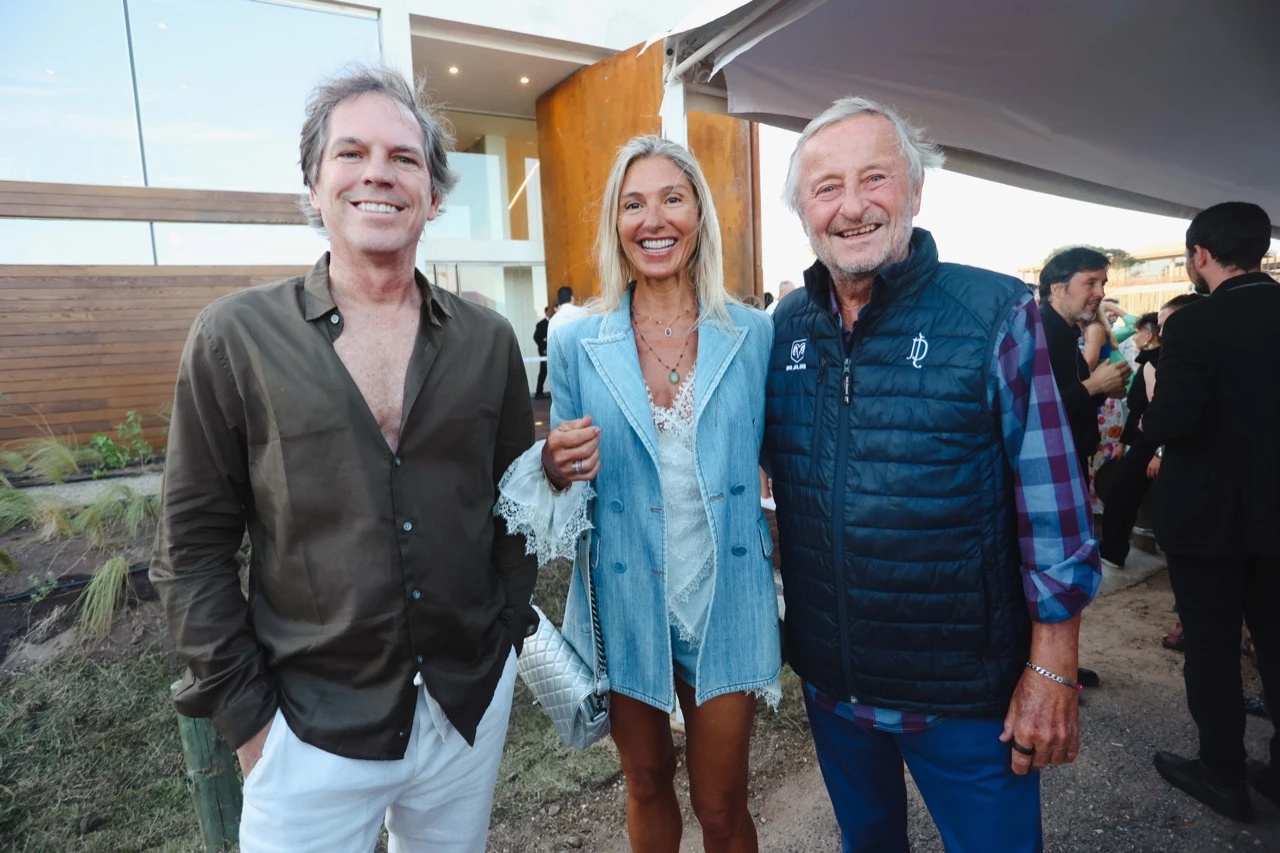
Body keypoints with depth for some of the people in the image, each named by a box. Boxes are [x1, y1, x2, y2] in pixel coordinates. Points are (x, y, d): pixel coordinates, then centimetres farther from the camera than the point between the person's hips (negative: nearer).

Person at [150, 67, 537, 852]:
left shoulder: (488, 340, -2)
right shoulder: (235, 337, -8)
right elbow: (194, 546, -5)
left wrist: (509, 630, 2)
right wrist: (244, 712, -5)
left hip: (474, 706, 3)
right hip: (313, 731, -2)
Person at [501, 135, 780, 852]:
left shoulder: (755, 335, -5)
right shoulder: (577, 343, -5)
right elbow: (562, 477, 4)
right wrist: (559, 469, -20)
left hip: (727, 603, 0)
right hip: (624, 607, 1)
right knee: (648, 787, 24)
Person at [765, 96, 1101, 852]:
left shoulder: (995, 314, -13)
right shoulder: (784, 327, -2)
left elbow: (1052, 511, -11)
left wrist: (1053, 671, -10)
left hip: (967, 691, -3)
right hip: (829, 676, 4)